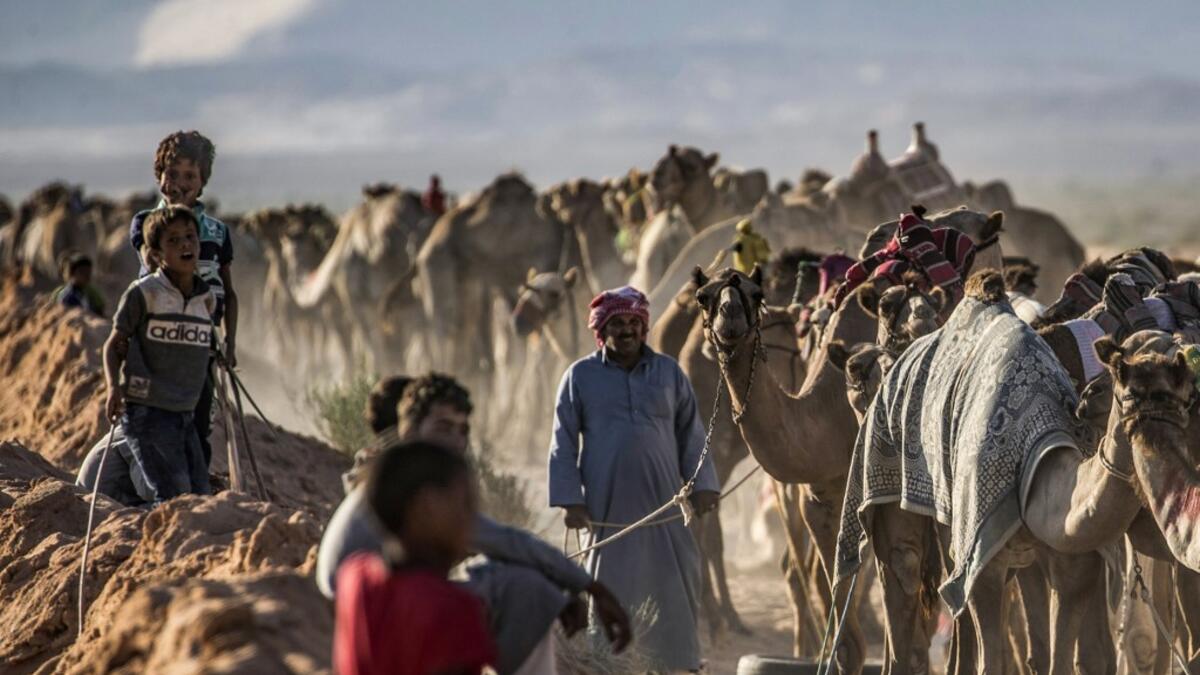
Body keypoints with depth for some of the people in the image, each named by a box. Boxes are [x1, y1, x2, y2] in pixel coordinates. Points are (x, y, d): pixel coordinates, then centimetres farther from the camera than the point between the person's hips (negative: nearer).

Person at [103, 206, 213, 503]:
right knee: (173, 498, -16)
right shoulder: (143, 293, -8)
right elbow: (115, 344, -2)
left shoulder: (206, 299, 8)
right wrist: (113, 386, -15)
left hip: (184, 416, 7)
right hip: (146, 411, -7)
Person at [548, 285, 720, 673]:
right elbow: (564, 443, 3)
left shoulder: (669, 372, 11)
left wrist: (702, 484, 2)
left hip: (663, 506, 2)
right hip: (607, 507, -2)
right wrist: (569, 499, -6)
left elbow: (691, 436, 13)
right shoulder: (580, 376, 5)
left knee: (673, 590, 1)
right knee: (611, 590, 2)